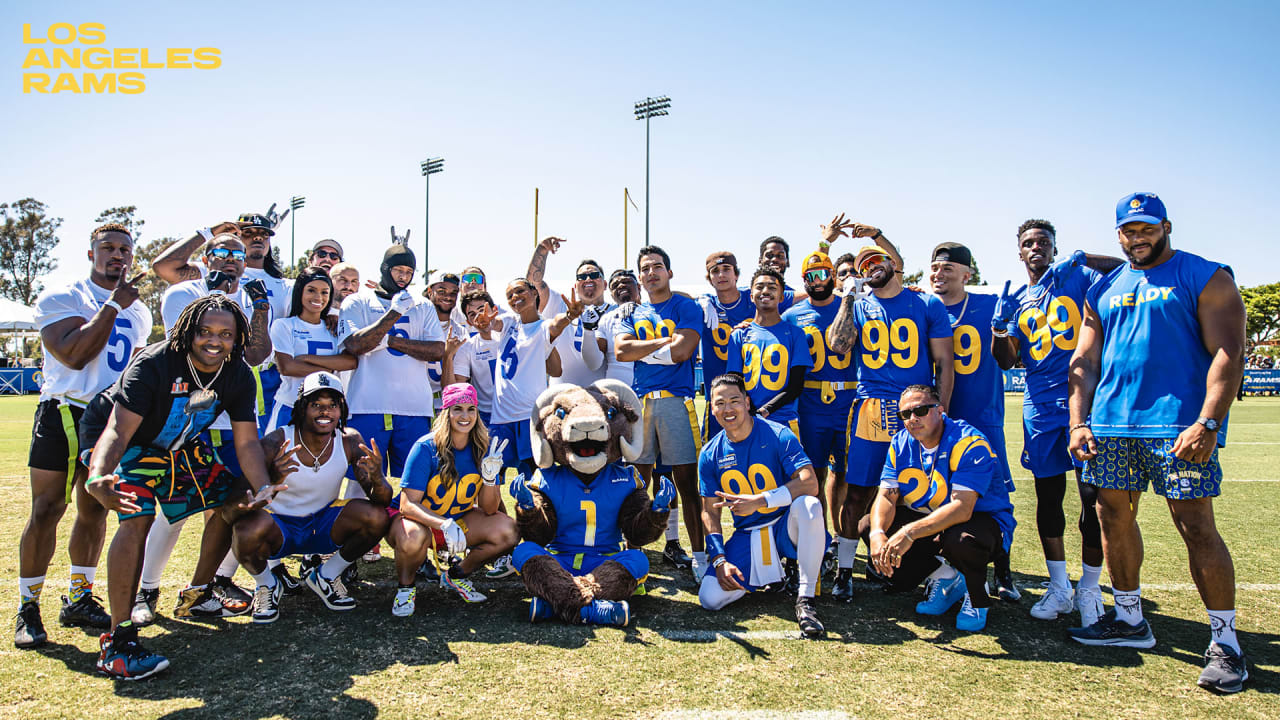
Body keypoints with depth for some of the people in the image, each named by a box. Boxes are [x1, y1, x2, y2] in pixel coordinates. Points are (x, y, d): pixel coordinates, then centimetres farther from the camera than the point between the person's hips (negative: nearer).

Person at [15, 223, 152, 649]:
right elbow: (74, 355, -19)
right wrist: (114, 304, -17)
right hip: (64, 413, -5)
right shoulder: (60, 298, -4)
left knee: (95, 512, 9)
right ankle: (27, 609, 8)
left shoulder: (138, 312, 14)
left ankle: (78, 600, 21)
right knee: (46, 510, -4)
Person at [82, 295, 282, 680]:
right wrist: (97, 477, -57)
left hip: (178, 447, 7)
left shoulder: (239, 376, -13)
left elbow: (246, 442, -12)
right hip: (124, 443, -6)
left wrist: (264, 486, -31)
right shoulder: (154, 363, -30)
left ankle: (196, 596, 22)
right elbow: (118, 431, -37)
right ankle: (118, 641, -24)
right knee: (138, 516, -27)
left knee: (231, 498, 3)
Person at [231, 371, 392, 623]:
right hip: (279, 528, -2)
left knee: (377, 517, -24)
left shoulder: (350, 441, -13)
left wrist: (377, 480, -40)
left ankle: (325, 577, 5)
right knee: (248, 529, -35)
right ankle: (267, 585, 1)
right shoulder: (276, 444, -22)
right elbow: (235, 513, -28)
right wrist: (272, 482, -48)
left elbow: (383, 501, -15)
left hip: (323, 525, 2)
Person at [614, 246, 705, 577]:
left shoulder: (687, 308, 8)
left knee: (686, 481, -5)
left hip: (675, 400, -3)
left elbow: (682, 351, -8)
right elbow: (621, 351, -1)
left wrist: (639, 349, 0)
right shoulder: (630, 314, 18)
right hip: (638, 401, 3)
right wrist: (664, 341, -5)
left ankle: (698, 556, -1)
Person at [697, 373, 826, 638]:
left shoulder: (778, 436, -11)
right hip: (746, 535, 3)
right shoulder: (710, 454, 0)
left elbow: (810, 484, -24)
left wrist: (759, 500, -31)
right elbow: (710, 511, 4)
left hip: (786, 526, -3)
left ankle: (805, 599, -25)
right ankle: (766, 576, 16)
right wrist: (719, 560, -9)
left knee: (809, 505, -37)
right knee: (710, 598, -15)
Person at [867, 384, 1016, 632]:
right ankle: (946, 579, 5)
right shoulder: (901, 444, -4)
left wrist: (911, 532, -45)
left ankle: (977, 598, -3)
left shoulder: (969, 443, -24)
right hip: (929, 518, 6)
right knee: (870, 526, -13)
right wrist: (877, 534, -31)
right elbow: (886, 497, -10)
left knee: (960, 541, -41)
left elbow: (962, 508, -35)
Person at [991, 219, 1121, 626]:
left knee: (1092, 494, -3)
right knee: (1048, 496, 8)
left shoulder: (1078, 278, 4)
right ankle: (1059, 587, 21)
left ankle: (1089, 588, 13)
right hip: (1041, 406, 4)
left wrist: (1084, 258, -14)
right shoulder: (1016, 300, 13)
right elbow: (1007, 361, 8)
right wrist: (999, 326, -8)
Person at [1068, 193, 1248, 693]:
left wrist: (1208, 423, -18)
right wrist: (1078, 422, 3)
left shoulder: (1205, 278, 2)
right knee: (1114, 519, 8)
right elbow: (1084, 362, 14)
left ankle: (1225, 641, 6)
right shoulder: (1102, 291, 16)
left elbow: (1227, 353, -7)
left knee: (1195, 526, -6)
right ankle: (1129, 620, 24)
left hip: (1180, 426, -5)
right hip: (1110, 426, 5)